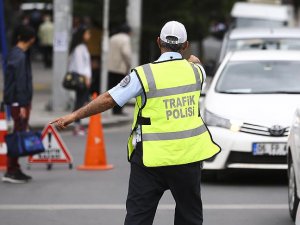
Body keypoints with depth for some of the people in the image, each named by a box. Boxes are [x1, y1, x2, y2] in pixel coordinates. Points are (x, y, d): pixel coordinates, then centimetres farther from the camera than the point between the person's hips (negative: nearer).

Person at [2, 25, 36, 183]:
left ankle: (15, 169, 18)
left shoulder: (15, 53, 13)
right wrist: (22, 105, -21)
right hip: (19, 101, -10)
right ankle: (11, 172, -5)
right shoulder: (19, 57, -18)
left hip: (21, 100, 10)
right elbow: (20, 82, -20)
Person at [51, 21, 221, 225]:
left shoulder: (144, 74, -10)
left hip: (151, 159, -3)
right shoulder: (195, 70, 1)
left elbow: (108, 100, -9)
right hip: (188, 155, 3)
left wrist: (74, 116, 1)